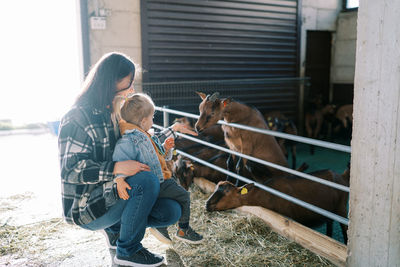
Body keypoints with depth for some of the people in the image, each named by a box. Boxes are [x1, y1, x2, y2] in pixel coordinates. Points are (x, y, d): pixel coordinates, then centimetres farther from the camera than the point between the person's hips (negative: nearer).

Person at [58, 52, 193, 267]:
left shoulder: (115, 113, 11)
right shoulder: (79, 117, -16)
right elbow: (72, 169, -23)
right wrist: (115, 168, -34)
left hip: (112, 193, 8)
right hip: (87, 207, -8)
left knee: (172, 212, -8)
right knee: (147, 180, -32)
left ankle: (115, 229, 15)